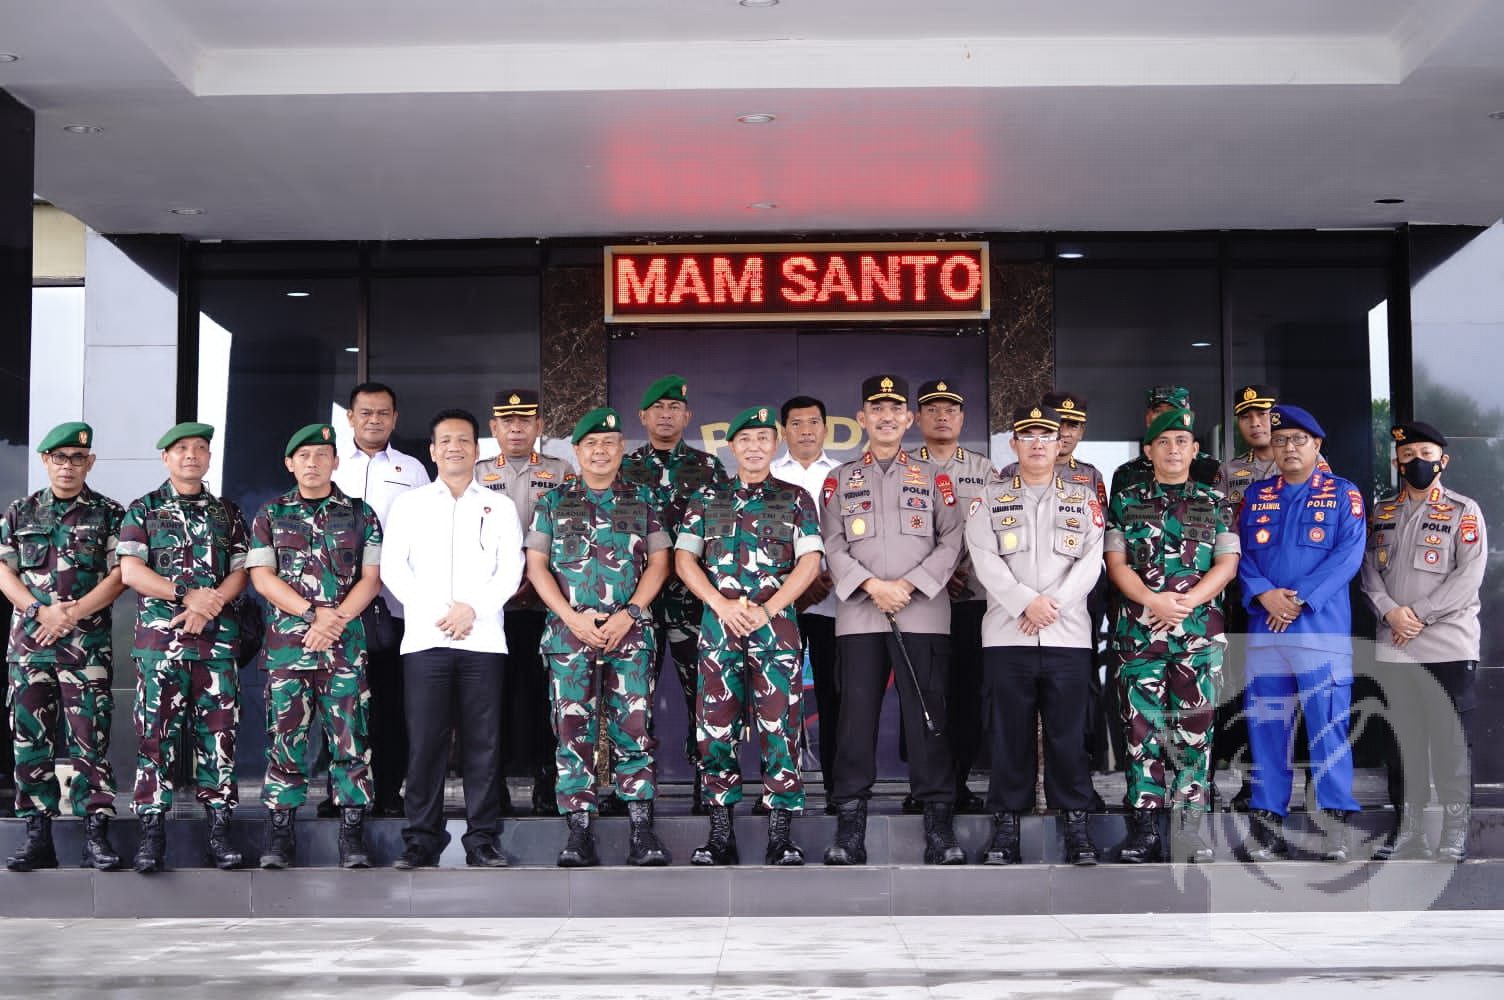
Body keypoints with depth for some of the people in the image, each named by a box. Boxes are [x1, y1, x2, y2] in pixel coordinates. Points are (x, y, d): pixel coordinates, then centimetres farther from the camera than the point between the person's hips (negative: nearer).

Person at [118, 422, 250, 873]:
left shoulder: (227, 512, 15)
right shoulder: (143, 510, 9)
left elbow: (240, 572, 8)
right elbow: (130, 570, -3)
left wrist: (208, 606, -10)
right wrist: (188, 595, -12)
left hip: (217, 637, 2)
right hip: (159, 637, -2)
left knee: (217, 731, 2)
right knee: (156, 732, -3)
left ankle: (219, 826, 6)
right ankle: (152, 830, 2)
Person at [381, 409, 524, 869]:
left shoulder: (499, 506, 14)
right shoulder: (408, 504, 14)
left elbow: (511, 569, 5)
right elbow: (393, 566, 5)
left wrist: (474, 608, -11)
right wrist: (434, 612, -7)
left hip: (483, 638, 0)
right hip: (424, 638, 0)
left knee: (482, 743, -1)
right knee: (425, 741, -2)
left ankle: (482, 840, 3)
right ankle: (421, 839, 4)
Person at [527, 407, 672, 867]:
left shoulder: (642, 500, 10)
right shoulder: (553, 503, 9)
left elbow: (658, 562, 6)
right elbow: (536, 565, 5)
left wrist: (628, 614, -7)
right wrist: (572, 618, -7)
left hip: (629, 633, 0)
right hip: (569, 633, 0)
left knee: (633, 726, -4)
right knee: (574, 730, -1)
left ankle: (642, 831, -1)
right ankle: (578, 833, 3)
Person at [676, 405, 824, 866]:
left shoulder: (795, 499, 9)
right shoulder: (706, 499, 13)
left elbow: (809, 562, 0)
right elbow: (684, 559, 6)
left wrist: (766, 610, -12)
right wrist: (723, 605, -9)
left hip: (776, 626, -1)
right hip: (718, 626, 2)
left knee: (779, 726, -3)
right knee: (715, 727, 1)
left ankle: (781, 835, 3)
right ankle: (721, 834, 8)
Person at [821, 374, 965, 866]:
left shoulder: (933, 477, 13)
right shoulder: (840, 480, 14)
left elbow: (951, 542, 5)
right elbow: (832, 546, 4)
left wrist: (909, 585, -9)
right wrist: (872, 585, -11)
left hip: (923, 615, 0)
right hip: (859, 616, 1)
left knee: (928, 717, -2)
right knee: (857, 718, -1)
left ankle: (938, 822, 4)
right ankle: (850, 826, 3)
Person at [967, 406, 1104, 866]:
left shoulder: (1084, 497, 12)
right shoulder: (990, 498, 10)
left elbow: (1091, 561, 3)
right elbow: (985, 560, -2)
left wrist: (1053, 604, -10)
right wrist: (1026, 602, -14)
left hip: (1069, 634, 0)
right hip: (1007, 634, 0)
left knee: (1069, 734, 2)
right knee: (1009, 735, 2)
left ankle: (1076, 824, 10)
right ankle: (1006, 825, 9)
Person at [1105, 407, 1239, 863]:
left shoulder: (1215, 505, 10)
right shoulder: (1125, 501, 9)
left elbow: (1227, 564, 2)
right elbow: (1116, 563, 3)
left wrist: (1186, 602, -13)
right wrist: (1152, 600, -14)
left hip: (1199, 634, 0)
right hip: (1138, 633, 0)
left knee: (1193, 730, -1)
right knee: (1142, 729, 1)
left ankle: (1189, 831, 5)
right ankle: (1143, 829, 6)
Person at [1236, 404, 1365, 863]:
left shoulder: (1343, 494, 5)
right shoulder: (1256, 495, 16)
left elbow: (1349, 554, -5)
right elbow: (1242, 552, 8)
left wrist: (1300, 598, -14)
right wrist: (1264, 594, -10)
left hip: (1322, 626, -3)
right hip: (1264, 626, 3)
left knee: (1328, 722, -6)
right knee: (1265, 723, 5)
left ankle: (1336, 825, -2)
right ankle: (1267, 820, 10)